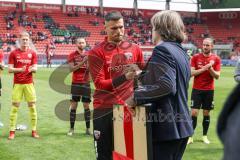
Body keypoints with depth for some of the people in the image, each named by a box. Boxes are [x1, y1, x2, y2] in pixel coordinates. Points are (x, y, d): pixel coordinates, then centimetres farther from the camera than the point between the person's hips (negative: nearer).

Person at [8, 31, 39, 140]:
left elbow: (35, 69, 5)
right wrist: (20, 69, -19)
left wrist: (32, 69, -18)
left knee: (32, 106, 3)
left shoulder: (32, 53, 7)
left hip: (29, 83, 2)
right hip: (17, 84, -2)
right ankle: (12, 131, 5)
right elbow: (10, 69, -2)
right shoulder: (13, 53, 2)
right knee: (15, 106, -1)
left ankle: (34, 131, 11)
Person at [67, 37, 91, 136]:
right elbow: (71, 69, -9)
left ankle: (88, 128, 9)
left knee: (86, 105, 4)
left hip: (86, 83, 2)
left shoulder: (88, 55, 8)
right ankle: (71, 128, 4)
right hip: (76, 83, -2)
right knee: (73, 105, 0)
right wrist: (82, 62, -19)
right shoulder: (72, 55, 1)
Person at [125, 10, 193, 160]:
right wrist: (142, 76, 25)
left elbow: (166, 85, -26)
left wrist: (136, 97, -18)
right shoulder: (181, 51, 14)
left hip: (166, 126, -9)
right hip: (182, 124, 9)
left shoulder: (162, 49, -14)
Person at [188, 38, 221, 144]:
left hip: (209, 90, 1)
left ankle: (204, 136, 20)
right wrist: (204, 68, -18)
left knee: (206, 113, 9)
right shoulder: (195, 57, -2)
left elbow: (217, 76, -4)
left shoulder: (216, 59, 0)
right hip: (197, 89, -1)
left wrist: (210, 68, -20)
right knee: (194, 113, -4)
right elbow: (192, 73, -9)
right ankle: (190, 136, 3)